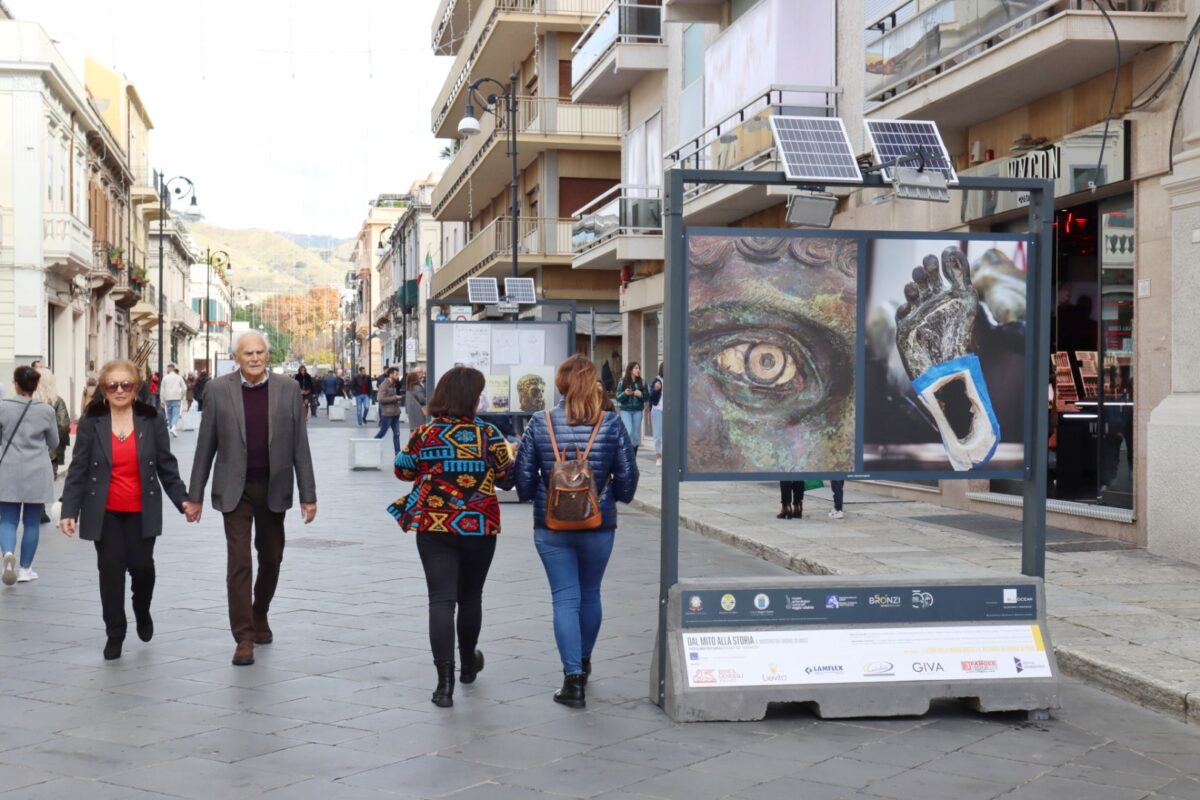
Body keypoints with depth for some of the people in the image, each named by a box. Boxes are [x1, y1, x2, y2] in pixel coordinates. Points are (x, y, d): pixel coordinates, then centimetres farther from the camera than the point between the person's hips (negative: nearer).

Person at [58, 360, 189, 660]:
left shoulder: (152, 420, 0)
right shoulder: (91, 423, -2)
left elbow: (166, 465, 4)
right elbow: (78, 470, -3)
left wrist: (182, 499, -3)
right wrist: (69, 510, -9)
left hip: (142, 511, 0)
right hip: (105, 513, 0)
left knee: (141, 566, -2)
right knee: (111, 570, 1)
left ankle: (142, 611, 30)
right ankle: (114, 633, 13)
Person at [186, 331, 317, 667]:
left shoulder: (288, 390, -1)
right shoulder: (218, 390, -3)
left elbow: (299, 446, 1)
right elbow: (205, 446, 0)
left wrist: (308, 494, -2)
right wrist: (194, 495, 1)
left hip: (274, 489, 2)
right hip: (235, 490, -2)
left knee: (271, 559, 14)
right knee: (238, 563, -7)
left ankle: (260, 618, 38)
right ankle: (244, 638, 0)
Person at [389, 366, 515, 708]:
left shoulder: (424, 434, -5)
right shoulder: (488, 435, -7)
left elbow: (402, 471, 9)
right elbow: (508, 479, 1)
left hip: (434, 528, 0)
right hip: (479, 527, 0)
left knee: (441, 599, -2)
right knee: (470, 596, 19)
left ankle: (445, 680, -12)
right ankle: (468, 663, 38)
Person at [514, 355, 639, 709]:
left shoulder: (540, 424, -7)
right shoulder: (611, 425, -7)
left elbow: (523, 477, -3)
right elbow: (627, 477, -3)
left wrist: (534, 497, 18)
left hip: (551, 527, -1)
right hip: (599, 525, 1)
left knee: (565, 599, 2)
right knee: (590, 595, 19)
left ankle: (573, 678, -6)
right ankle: (583, 662, 38)